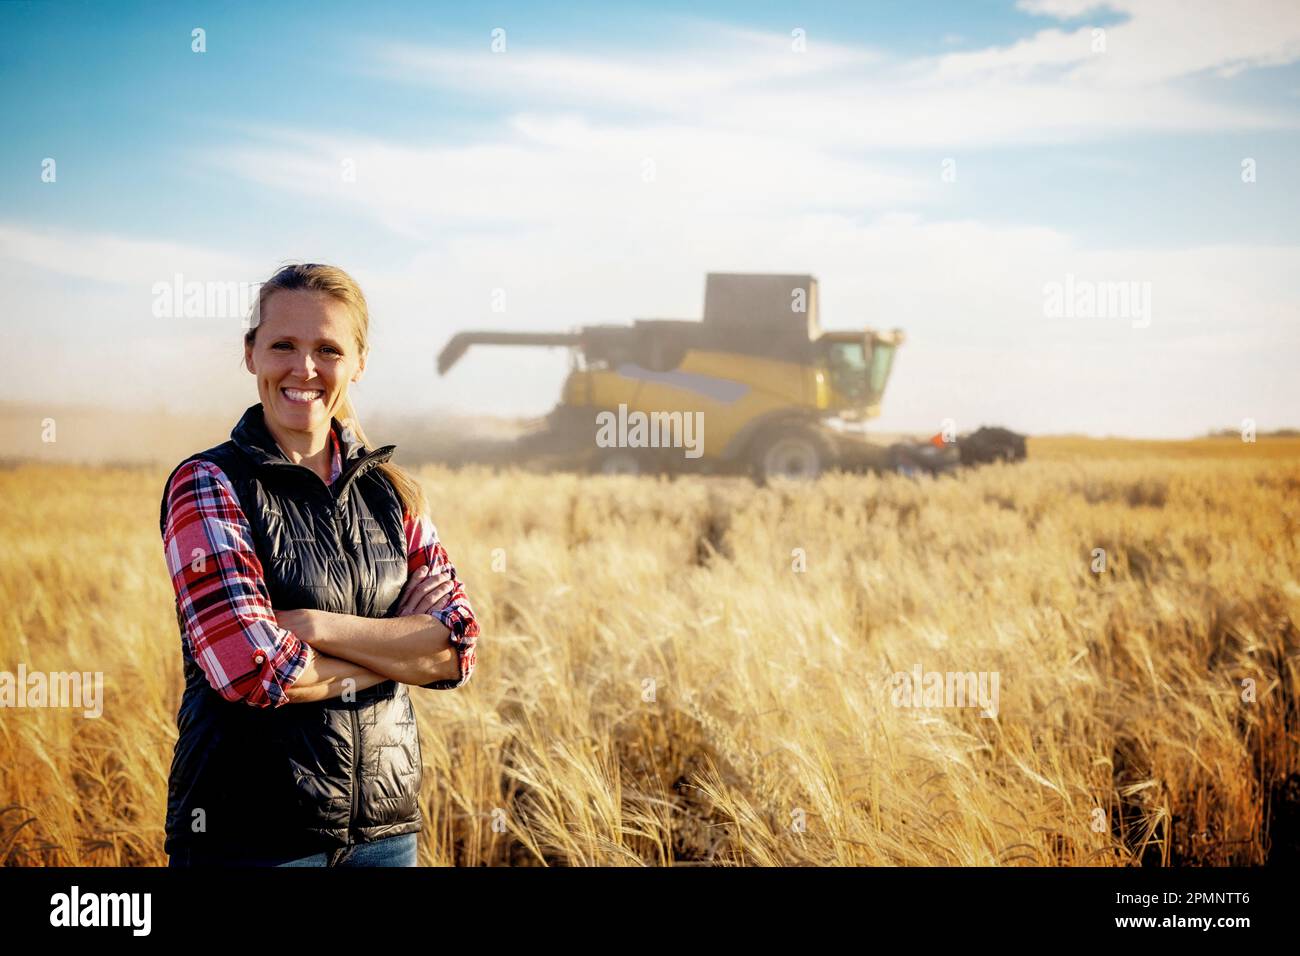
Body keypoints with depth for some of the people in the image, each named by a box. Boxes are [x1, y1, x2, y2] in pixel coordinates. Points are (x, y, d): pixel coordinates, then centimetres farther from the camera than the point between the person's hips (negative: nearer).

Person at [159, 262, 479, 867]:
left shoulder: (390, 490, 7)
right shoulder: (206, 484, -8)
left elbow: (458, 648, -4)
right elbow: (251, 670, -19)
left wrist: (316, 625, -16)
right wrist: (400, 654, -8)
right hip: (249, 834, -4)